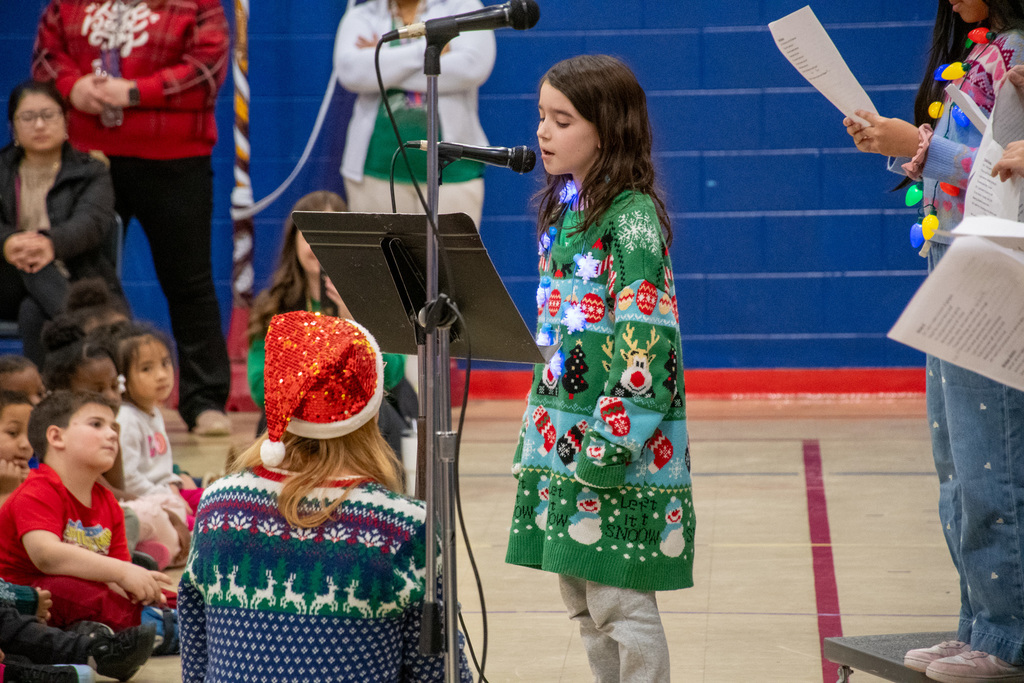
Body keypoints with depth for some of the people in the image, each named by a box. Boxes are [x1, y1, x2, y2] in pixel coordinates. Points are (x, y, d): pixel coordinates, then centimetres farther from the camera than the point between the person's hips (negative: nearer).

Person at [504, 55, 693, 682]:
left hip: (620, 447, -9)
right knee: (583, 601, 13)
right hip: (564, 438, 9)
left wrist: (608, 444, -22)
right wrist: (536, 434, 17)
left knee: (620, 603, -4)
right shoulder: (564, 211, 15)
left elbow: (645, 342, -18)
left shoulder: (632, 219, -12)